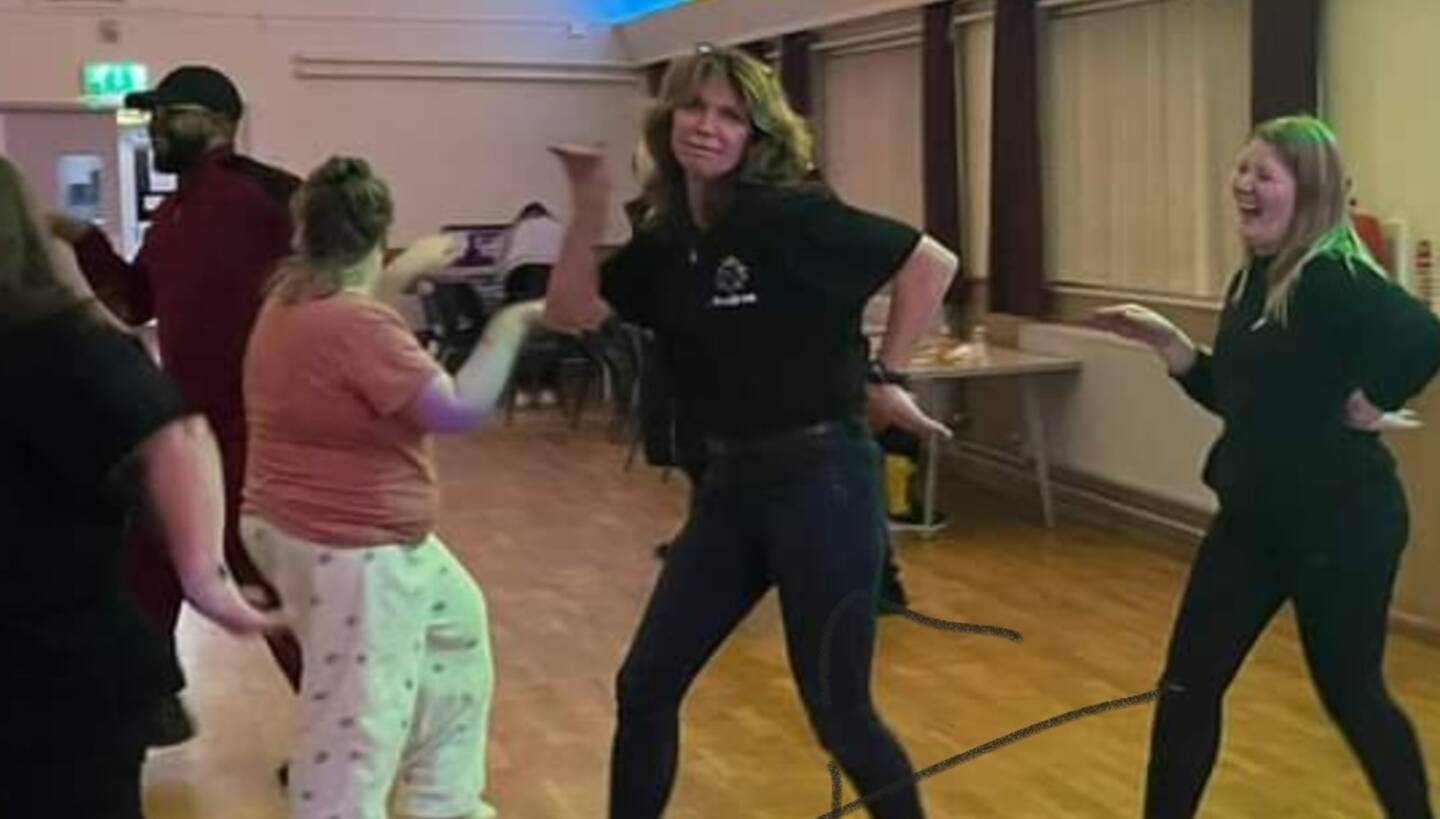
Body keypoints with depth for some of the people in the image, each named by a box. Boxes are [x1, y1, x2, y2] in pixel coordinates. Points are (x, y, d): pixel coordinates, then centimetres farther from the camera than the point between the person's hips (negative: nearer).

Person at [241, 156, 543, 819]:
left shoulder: (295, 298, 5)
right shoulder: (356, 325, -26)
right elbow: (459, 409, -25)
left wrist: (407, 270, 30)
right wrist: (509, 327, -14)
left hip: (367, 536, 11)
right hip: (350, 547, -11)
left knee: (457, 623, 26)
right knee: (356, 727, -4)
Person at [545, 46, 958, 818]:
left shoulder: (789, 215, -14)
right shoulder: (665, 239, 6)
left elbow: (933, 263, -13)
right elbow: (570, 309, 7)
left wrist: (882, 375, -9)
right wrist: (589, 207, -3)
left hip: (821, 480, -7)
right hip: (729, 483, 7)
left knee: (837, 711, 2)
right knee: (645, 686, 11)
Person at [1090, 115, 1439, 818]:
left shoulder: (1336, 279, -20)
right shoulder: (1251, 281, 8)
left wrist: (1369, 404, -23)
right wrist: (1165, 341, 5)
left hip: (1338, 523, -8)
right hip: (1253, 517, 9)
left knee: (1350, 694, 8)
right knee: (1188, 683, 10)